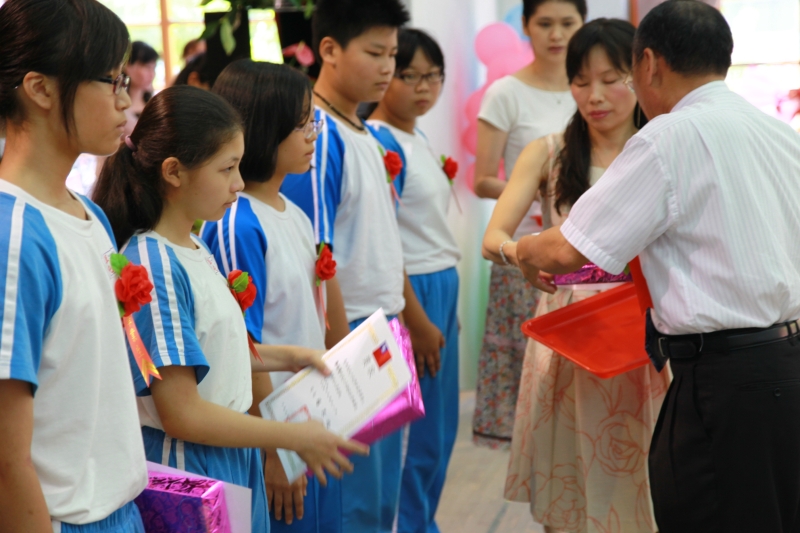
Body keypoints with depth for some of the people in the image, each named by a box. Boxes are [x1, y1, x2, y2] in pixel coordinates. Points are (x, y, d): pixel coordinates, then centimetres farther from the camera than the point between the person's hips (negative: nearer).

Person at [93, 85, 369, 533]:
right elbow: (182, 416, -22)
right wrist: (297, 438, -15)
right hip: (188, 474, -8)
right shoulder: (155, 267, -21)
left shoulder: (196, 249, 5)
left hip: (233, 462, 8)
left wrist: (284, 357, 10)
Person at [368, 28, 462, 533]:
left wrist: (449, 301, 15)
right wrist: (417, 320, -17)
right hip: (412, 291, -9)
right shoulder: (380, 142, -15)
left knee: (441, 429, 15)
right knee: (417, 434, -1)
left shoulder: (418, 139, 12)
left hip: (442, 287, 9)